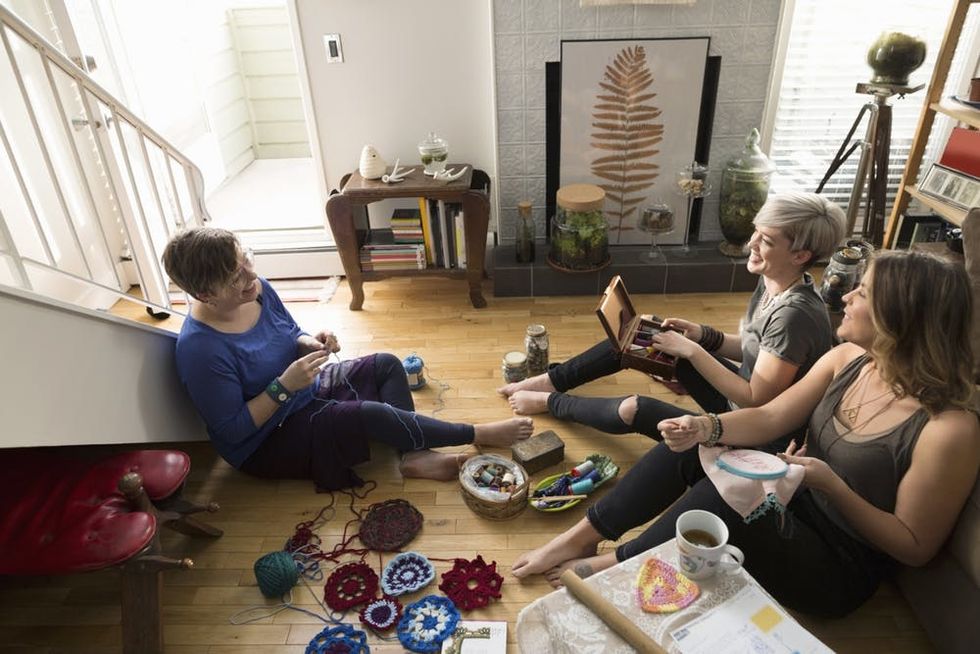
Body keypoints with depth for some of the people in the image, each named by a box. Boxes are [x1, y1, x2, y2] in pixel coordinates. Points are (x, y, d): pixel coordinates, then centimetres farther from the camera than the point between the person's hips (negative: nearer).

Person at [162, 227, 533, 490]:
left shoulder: (257, 290, -10)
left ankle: (413, 456, -12)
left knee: (387, 365, -1)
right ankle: (478, 436, -11)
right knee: (371, 414, -25)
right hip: (265, 443, -8)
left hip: (301, 388, 9)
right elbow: (232, 430, -25)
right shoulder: (201, 350, -31)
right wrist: (283, 387, -32)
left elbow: (291, 335, 8)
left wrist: (312, 344, -15)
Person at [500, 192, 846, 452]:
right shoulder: (771, 283, -5)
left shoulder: (794, 314, -32)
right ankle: (551, 380, 9)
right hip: (741, 397, 9)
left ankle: (551, 402, 6)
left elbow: (755, 400, -29)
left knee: (633, 411, -22)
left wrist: (692, 351, -28)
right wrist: (703, 334, -6)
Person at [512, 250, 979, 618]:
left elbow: (915, 548, -17)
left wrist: (832, 486, -30)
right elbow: (768, 419, -5)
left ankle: (616, 565, -9)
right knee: (686, 446, -12)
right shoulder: (848, 358, -5)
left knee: (725, 495, -33)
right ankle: (583, 537, -4)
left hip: (838, 568, -7)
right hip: (791, 502, 7)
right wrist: (706, 427, -24)